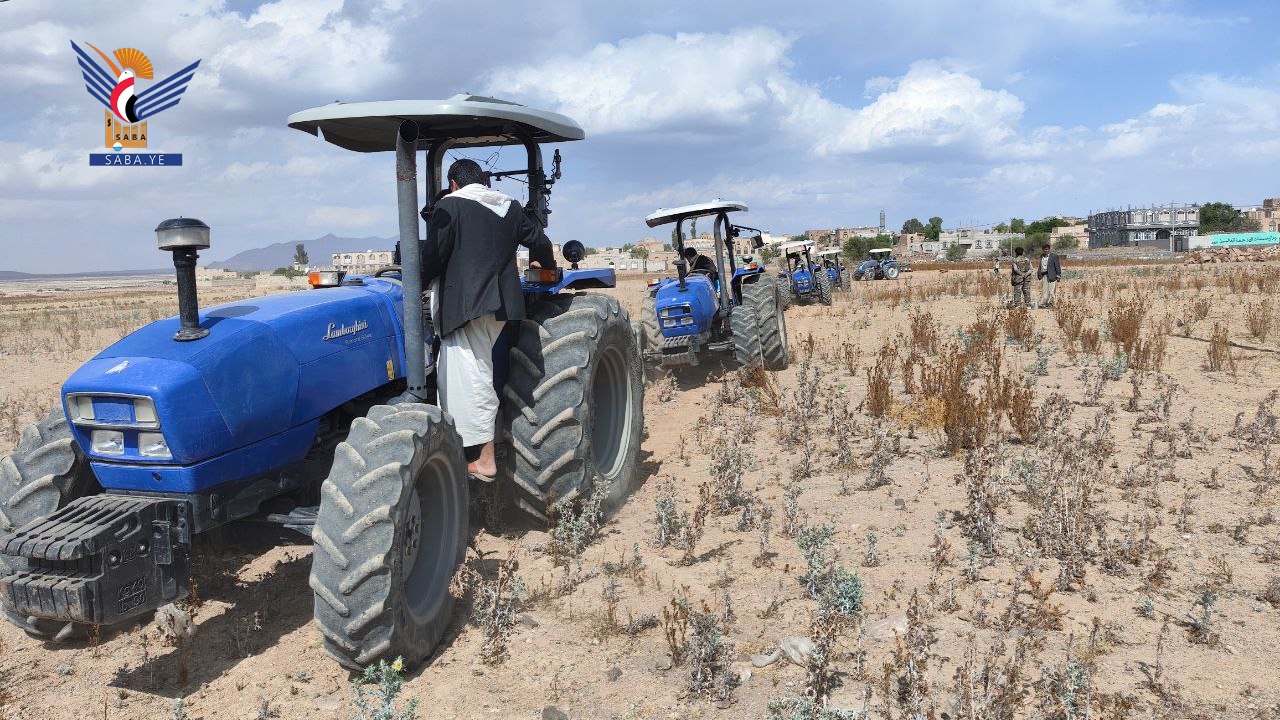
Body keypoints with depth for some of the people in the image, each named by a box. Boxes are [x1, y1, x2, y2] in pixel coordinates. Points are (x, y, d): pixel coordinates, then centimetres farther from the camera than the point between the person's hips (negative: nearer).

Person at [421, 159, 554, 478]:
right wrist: (544, 263, 45)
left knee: (471, 377, -7)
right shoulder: (510, 207, 16)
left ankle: (484, 459, -8)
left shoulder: (449, 206, -2)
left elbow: (432, 256, -7)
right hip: (501, 305, 7)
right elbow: (538, 240, 25)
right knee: (477, 373, 13)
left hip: (464, 305, -7)